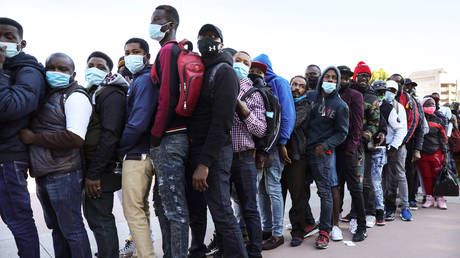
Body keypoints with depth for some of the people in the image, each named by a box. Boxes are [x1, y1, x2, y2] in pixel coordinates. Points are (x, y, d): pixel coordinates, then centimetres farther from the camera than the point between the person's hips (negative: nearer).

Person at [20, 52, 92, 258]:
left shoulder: (75, 96, -9)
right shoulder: (44, 94, 15)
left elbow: (75, 138, -21)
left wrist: (33, 138, -14)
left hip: (63, 175, -8)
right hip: (42, 175, 8)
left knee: (71, 229, -1)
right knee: (56, 226, 18)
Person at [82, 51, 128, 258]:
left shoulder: (112, 94, -10)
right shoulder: (90, 93, 19)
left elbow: (110, 136, -20)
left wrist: (93, 174, -21)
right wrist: (88, 171, 12)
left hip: (101, 170, -9)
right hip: (91, 168, 9)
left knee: (99, 219, -6)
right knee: (93, 215, 16)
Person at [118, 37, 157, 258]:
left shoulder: (144, 81, -13)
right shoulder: (137, 81, 18)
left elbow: (138, 123, -22)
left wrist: (120, 149, -10)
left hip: (137, 156, -10)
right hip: (143, 154, 10)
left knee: (133, 211, -6)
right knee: (141, 208, 19)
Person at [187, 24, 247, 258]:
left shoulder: (224, 72, -8)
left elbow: (221, 122, -17)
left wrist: (204, 163, -22)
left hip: (214, 151, -8)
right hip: (194, 149, 8)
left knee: (221, 212, -8)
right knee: (195, 209, 17)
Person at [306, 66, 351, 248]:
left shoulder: (340, 105, 1)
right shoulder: (310, 96, 9)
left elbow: (342, 133, 2)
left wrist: (326, 145, -12)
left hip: (321, 152, -4)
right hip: (303, 148, 4)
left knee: (324, 191, -2)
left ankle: (324, 231, 4)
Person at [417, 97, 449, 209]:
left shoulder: (437, 121, 6)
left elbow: (443, 139, 7)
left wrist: (445, 155, 3)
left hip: (436, 153, 0)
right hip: (422, 153, 0)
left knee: (438, 176, 0)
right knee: (426, 177, 6)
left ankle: (440, 198, 10)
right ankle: (429, 198, 16)